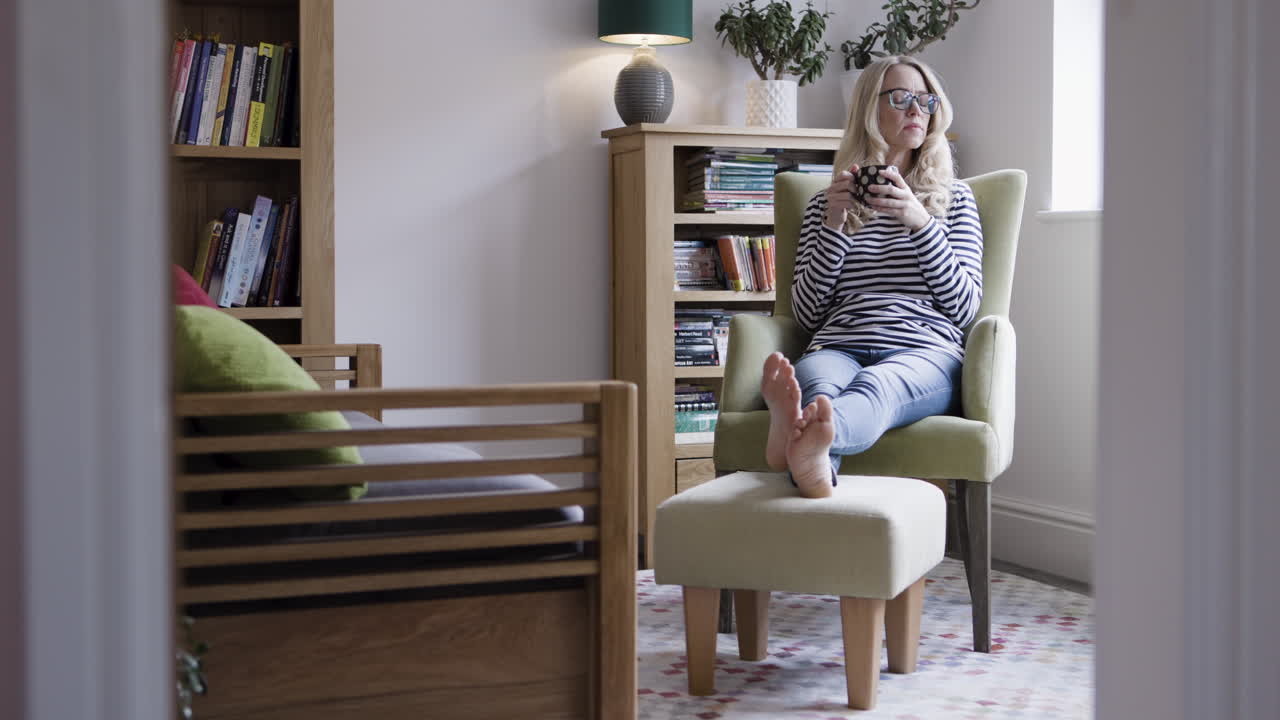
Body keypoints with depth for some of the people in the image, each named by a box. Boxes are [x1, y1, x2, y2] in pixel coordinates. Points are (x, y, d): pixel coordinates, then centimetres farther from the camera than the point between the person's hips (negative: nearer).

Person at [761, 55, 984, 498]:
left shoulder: (954, 198, 23)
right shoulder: (824, 205, 25)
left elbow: (964, 308, 9)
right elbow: (807, 315, 14)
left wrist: (921, 222, -4)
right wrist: (834, 226, 3)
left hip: (925, 351, -1)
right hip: (839, 348, 1)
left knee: (875, 384, -40)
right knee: (814, 378, -39)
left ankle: (812, 440, -74)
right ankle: (814, 463, -73)